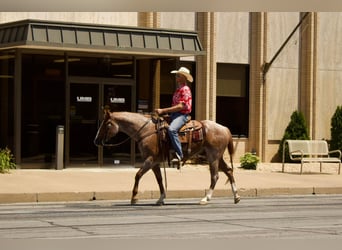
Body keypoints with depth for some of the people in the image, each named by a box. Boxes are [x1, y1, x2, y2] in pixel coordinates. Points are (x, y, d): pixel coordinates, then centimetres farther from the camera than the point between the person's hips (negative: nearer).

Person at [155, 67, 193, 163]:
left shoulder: (185, 89, -11)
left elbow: (181, 106, -20)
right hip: (173, 114, 10)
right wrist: (162, 111, 7)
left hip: (182, 115, -10)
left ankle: (179, 154, -33)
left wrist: (163, 110, -22)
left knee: (171, 129, -35)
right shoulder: (178, 90, 18)